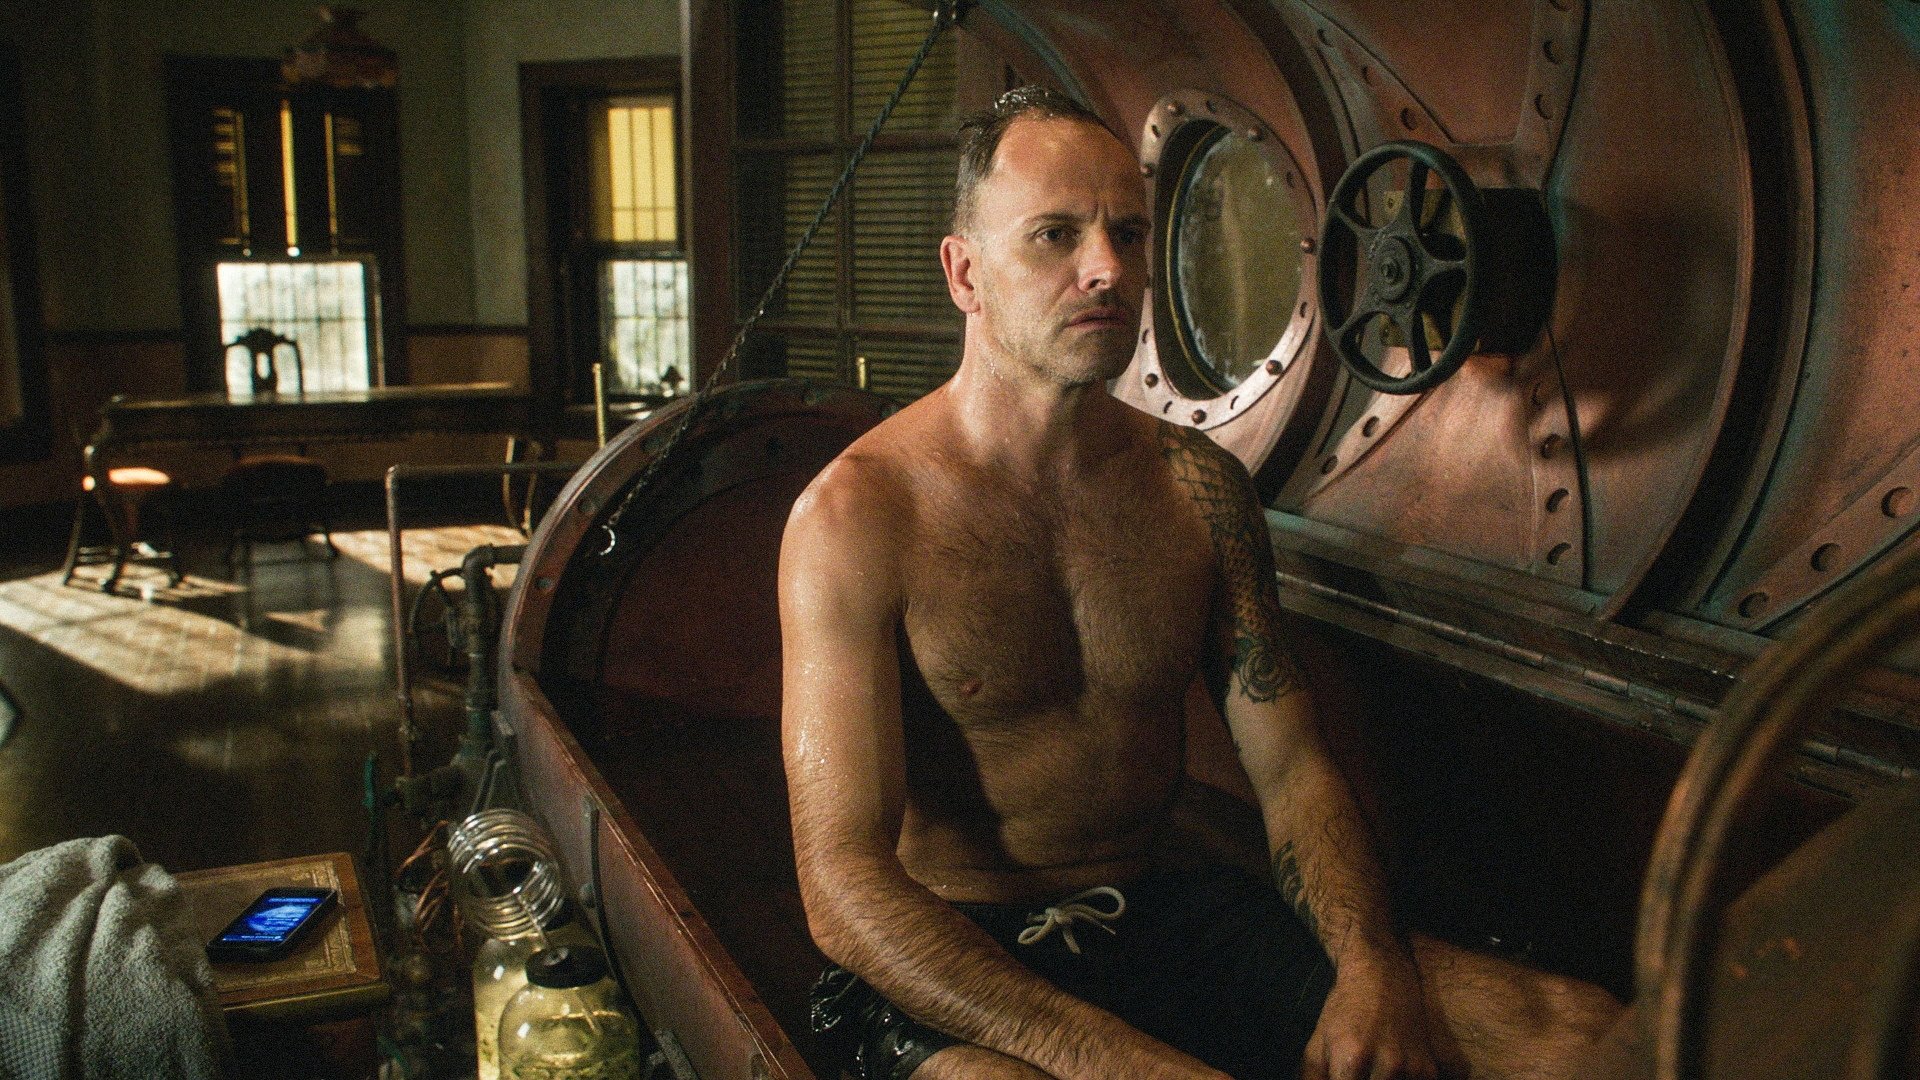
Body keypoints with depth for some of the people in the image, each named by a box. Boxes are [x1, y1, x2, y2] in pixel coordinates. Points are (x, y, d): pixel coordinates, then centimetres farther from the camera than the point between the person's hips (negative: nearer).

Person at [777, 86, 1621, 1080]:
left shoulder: (1200, 485, 4)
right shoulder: (856, 515, -13)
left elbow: (1290, 767, 5)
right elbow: (844, 881, -18)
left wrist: (1372, 970, -15)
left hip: (1166, 915, 4)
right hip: (952, 964, -4)